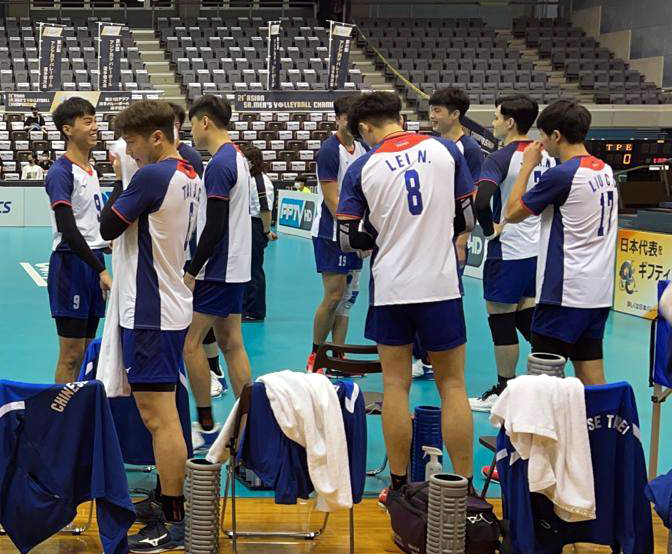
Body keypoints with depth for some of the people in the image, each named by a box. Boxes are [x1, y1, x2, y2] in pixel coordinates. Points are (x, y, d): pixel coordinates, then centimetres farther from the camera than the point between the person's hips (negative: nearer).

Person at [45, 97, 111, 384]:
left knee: (84, 351, 11)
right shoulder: (61, 172, -12)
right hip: (71, 263, -8)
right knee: (71, 355, -5)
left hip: (93, 262, 8)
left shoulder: (91, 171, 15)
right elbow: (68, 231, -20)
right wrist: (101, 271, -23)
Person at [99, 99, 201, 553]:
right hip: (171, 307, 10)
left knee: (159, 417, -6)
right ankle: (168, 496, 30)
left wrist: (120, 180, 5)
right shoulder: (189, 176, 11)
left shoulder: (152, 176, -17)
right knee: (163, 414, 19)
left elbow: (109, 227, -10)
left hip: (150, 314, -10)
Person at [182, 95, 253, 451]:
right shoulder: (237, 159, 14)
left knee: (190, 343, -4)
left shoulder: (219, 164, -16)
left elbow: (215, 226, -21)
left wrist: (192, 271, -14)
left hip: (217, 270, -10)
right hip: (233, 268, 10)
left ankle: (206, 427, 2)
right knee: (231, 344, 11)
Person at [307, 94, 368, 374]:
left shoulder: (362, 149, 11)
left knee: (347, 297, 7)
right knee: (334, 296, -8)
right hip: (331, 233, -7)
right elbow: (333, 202, -16)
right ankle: (315, 356, 7)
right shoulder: (329, 151, -13)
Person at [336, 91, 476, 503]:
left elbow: (349, 238, -1)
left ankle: (399, 486, 16)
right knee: (452, 385, 7)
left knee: (396, 385, 9)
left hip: (391, 287, 0)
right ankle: (465, 488, 11)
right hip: (441, 284, 0)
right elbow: (468, 217, 5)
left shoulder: (362, 168, -2)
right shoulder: (445, 150, 0)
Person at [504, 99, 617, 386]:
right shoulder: (605, 171, 10)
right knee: (593, 381, 11)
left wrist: (527, 166, 4)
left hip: (564, 294, -8)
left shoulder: (561, 174, -14)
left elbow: (512, 213, -5)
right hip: (599, 292, 8)